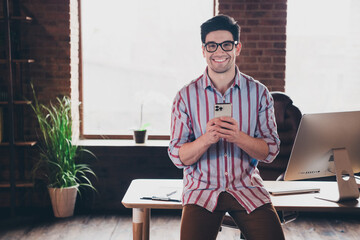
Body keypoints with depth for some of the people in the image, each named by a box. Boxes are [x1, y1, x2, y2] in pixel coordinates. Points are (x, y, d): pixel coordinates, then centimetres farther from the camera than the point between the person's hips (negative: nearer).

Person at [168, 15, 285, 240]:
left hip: (247, 187, 1)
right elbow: (177, 156, -2)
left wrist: (238, 137, -20)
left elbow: (271, 150, 0)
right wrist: (206, 139, -22)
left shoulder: (259, 92, 2)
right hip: (202, 189, -1)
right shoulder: (186, 96, 0)